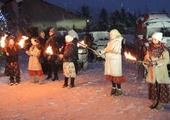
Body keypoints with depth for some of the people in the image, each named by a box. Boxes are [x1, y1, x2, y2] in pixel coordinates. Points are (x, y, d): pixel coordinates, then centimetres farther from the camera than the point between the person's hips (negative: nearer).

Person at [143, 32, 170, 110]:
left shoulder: (163, 50, -9)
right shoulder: (150, 49, 5)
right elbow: (146, 58, 8)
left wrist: (155, 62, -23)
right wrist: (147, 62, -15)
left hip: (161, 72, -4)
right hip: (152, 72, 4)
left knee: (162, 87, 0)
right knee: (152, 86, 11)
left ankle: (161, 103, 12)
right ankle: (154, 101, 26)